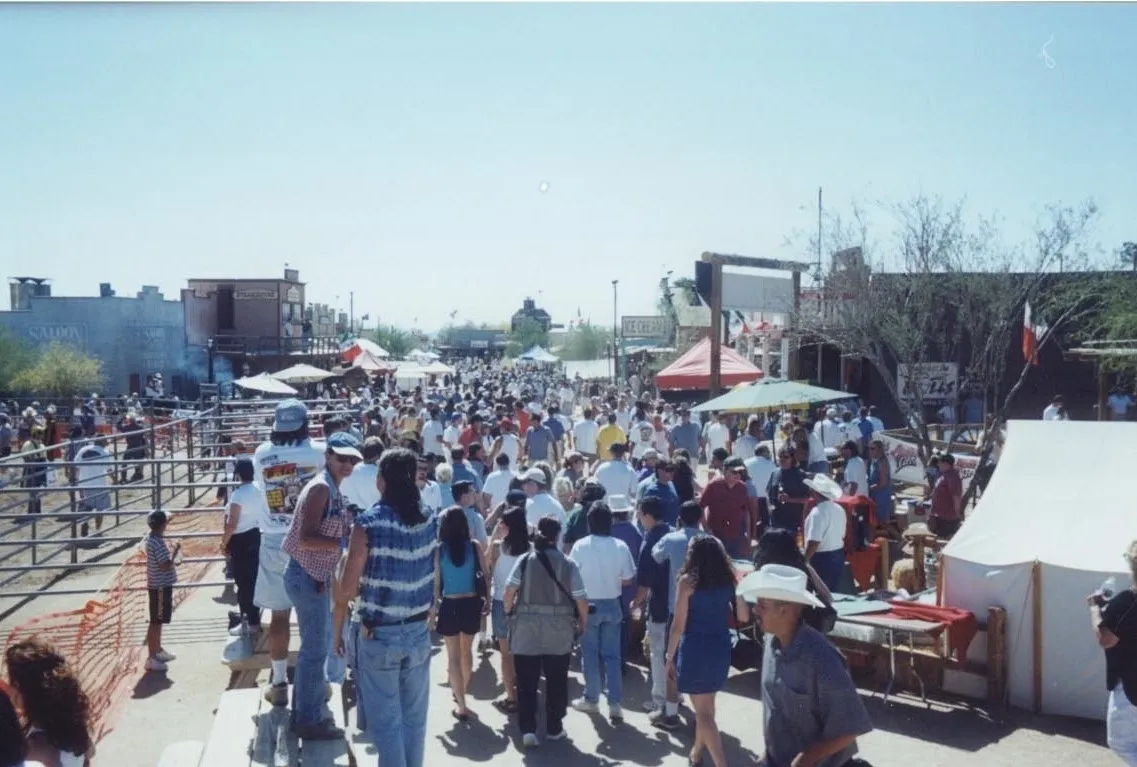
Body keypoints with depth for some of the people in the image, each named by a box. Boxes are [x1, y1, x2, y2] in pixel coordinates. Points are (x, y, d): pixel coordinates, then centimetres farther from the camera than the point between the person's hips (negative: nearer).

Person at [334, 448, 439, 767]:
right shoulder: (429, 521, 0)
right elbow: (433, 579, 7)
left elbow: (347, 587, -14)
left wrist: (338, 628, 0)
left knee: (385, 719, 6)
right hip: (419, 632, 5)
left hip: (380, 635, -5)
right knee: (414, 717, 16)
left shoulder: (369, 523, -16)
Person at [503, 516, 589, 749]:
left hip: (526, 629, 0)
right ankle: (554, 728, 22)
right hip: (559, 631, 0)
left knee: (526, 683, 7)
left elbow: (509, 591, -9)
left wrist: (508, 612, 9)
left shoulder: (525, 561, -3)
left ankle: (528, 730, 2)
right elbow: (581, 599, -4)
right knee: (556, 682, 14)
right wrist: (583, 622, 12)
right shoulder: (568, 564, -4)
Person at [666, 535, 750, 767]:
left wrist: (670, 657, -2)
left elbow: (679, 625, -11)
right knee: (706, 705, 23)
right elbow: (744, 616, 9)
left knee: (703, 711, 2)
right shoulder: (729, 579, 1)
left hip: (695, 649, -5)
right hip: (721, 649, 5)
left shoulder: (687, 581, -11)